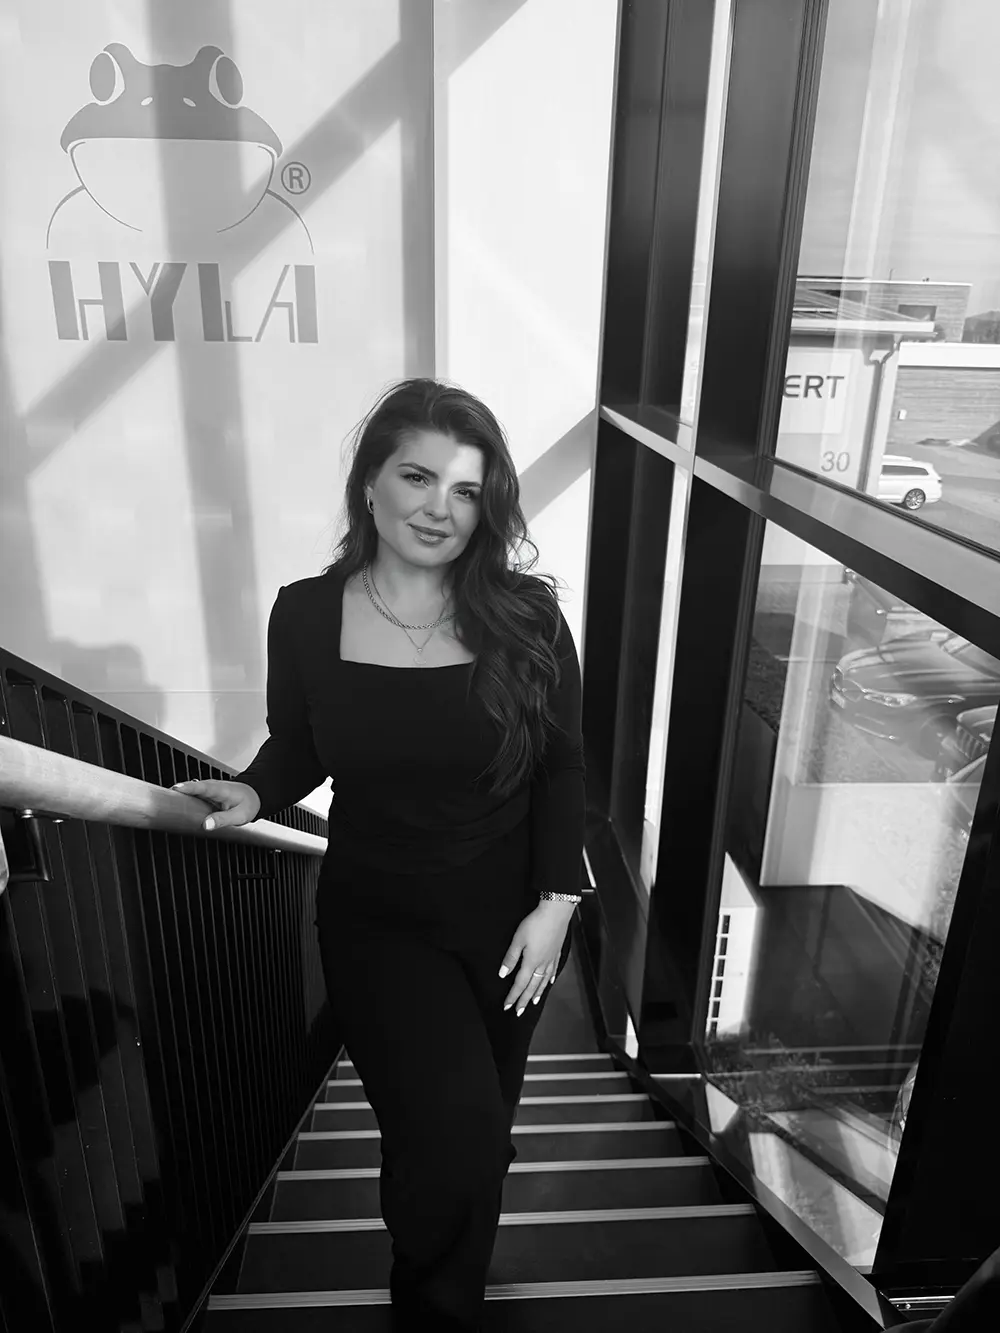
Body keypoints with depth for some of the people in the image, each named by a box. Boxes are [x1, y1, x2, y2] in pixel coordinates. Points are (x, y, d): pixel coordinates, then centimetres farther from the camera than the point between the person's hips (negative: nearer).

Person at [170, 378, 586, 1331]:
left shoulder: (526, 615, -13)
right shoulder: (305, 617, -12)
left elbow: (561, 768, -6)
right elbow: (299, 750, 3)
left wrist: (554, 905, -9)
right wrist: (251, 794, -17)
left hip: (510, 913, 2)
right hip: (379, 921, -1)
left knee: (479, 1130, 21)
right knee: (450, 1129, -11)